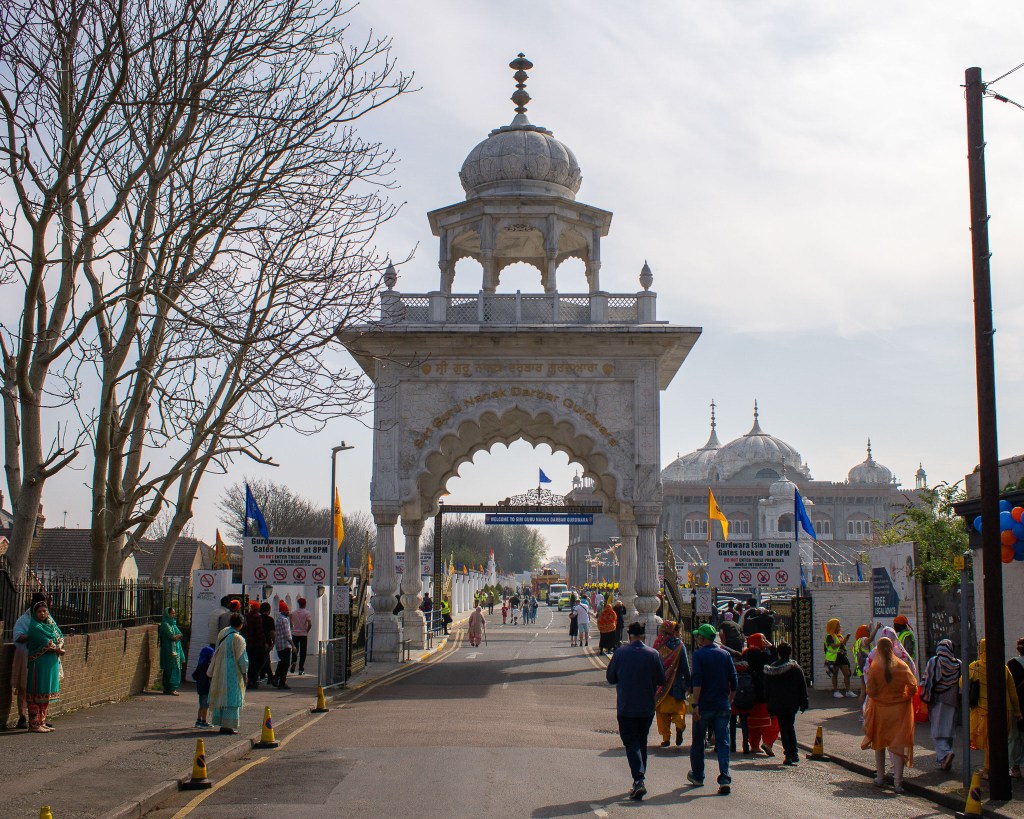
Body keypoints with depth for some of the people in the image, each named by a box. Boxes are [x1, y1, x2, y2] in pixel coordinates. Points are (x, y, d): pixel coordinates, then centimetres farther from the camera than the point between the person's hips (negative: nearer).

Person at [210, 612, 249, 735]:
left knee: (222, 696, 13)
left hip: (220, 672, 7)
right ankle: (228, 725, -4)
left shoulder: (222, 634, 4)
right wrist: (245, 672, -3)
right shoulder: (238, 638, -17)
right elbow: (241, 658, -14)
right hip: (233, 672, -7)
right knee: (232, 697, -2)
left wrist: (212, 673, 20)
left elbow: (216, 653, 12)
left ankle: (222, 724, 18)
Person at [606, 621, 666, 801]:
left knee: (631, 744, -1)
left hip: (626, 708, -2)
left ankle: (639, 780, -18)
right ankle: (639, 781, 24)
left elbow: (610, 678, 0)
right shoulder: (653, 654, -5)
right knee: (642, 742, 17)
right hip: (647, 707, 2)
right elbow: (661, 681, 1)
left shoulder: (620, 653, -9)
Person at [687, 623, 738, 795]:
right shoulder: (725, 654, 7)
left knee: (697, 742, 13)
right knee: (723, 742, 1)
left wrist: (695, 704, -17)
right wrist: (730, 701, 17)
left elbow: (697, 681, -16)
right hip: (723, 706, 3)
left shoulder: (699, 655, -6)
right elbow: (733, 681, 7)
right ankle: (725, 779, -11)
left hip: (704, 705, -3)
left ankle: (697, 776, 25)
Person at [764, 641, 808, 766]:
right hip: (792, 704, 0)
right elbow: (802, 687, -1)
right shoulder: (796, 668, -2)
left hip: (777, 704, 0)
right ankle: (794, 754, 14)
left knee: (784, 728, 5)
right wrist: (803, 704, 5)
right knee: (790, 727, 16)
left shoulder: (772, 669, 2)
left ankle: (789, 754, -3)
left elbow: (767, 689, 5)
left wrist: (769, 705, 11)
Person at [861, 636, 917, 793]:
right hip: (899, 710, 0)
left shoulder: (874, 668, -10)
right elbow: (913, 687, -7)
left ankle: (880, 778, 23)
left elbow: (870, 692, -11)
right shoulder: (902, 666, -7)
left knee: (879, 744, 17)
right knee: (897, 744, 0)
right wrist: (906, 698, 11)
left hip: (879, 710, 0)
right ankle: (897, 782, -8)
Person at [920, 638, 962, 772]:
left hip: (937, 701, -3)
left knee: (937, 731, -2)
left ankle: (945, 753, -25)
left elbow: (927, 681, -7)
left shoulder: (933, 662, -4)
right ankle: (944, 760, 14)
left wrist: (925, 699, -2)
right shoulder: (958, 664, 5)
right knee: (948, 730, 11)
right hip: (952, 701, 3)